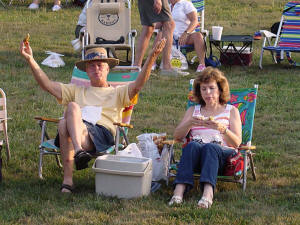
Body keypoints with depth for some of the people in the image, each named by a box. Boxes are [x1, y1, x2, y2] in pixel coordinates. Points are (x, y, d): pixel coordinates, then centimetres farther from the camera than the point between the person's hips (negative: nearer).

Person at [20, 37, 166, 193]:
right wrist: (30, 60, 12)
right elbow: (48, 85, 24)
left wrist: (151, 57, -5)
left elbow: (137, 86, 10)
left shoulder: (117, 93, 31)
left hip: (102, 134, -2)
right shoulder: (76, 91, 37)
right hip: (74, 130, 2)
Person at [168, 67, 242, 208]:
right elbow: (177, 136, 12)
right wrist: (190, 123, -8)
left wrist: (223, 129, -15)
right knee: (192, 145, -33)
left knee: (210, 147, -36)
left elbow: (236, 143, 5)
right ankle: (179, 190, -52)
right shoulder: (193, 110, 26)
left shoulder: (231, 111, 19)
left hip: (222, 153, -2)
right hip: (195, 153, 2)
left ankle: (208, 192, -59)